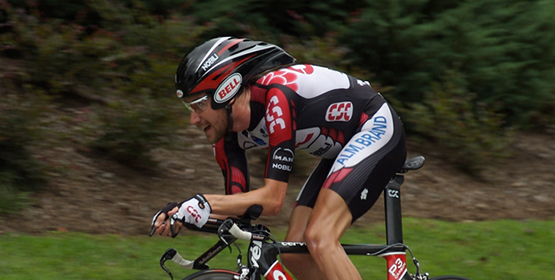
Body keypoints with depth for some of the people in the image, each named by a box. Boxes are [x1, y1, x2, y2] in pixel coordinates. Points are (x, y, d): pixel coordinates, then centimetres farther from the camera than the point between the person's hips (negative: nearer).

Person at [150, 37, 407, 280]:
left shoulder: (277, 94, -32)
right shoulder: (227, 131, -7)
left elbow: (272, 198, -33)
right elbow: (238, 204, -2)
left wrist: (203, 203, -39)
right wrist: (181, 213, -18)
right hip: (342, 148, 9)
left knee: (319, 238, -25)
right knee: (294, 253, -1)